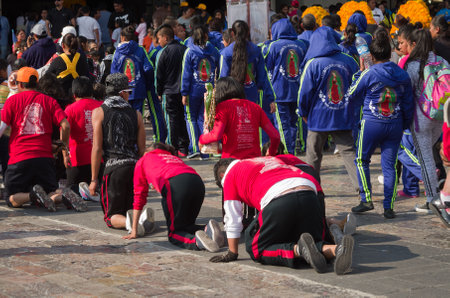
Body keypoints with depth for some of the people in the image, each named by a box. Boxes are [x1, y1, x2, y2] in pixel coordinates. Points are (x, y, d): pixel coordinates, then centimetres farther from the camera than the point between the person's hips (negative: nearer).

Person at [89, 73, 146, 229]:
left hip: (114, 167, -3)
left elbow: (97, 148, -3)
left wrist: (94, 179, 0)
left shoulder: (99, 112, 3)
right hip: (135, 166, 3)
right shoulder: (136, 114, 12)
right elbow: (142, 149, 12)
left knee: (112, 216, 5)